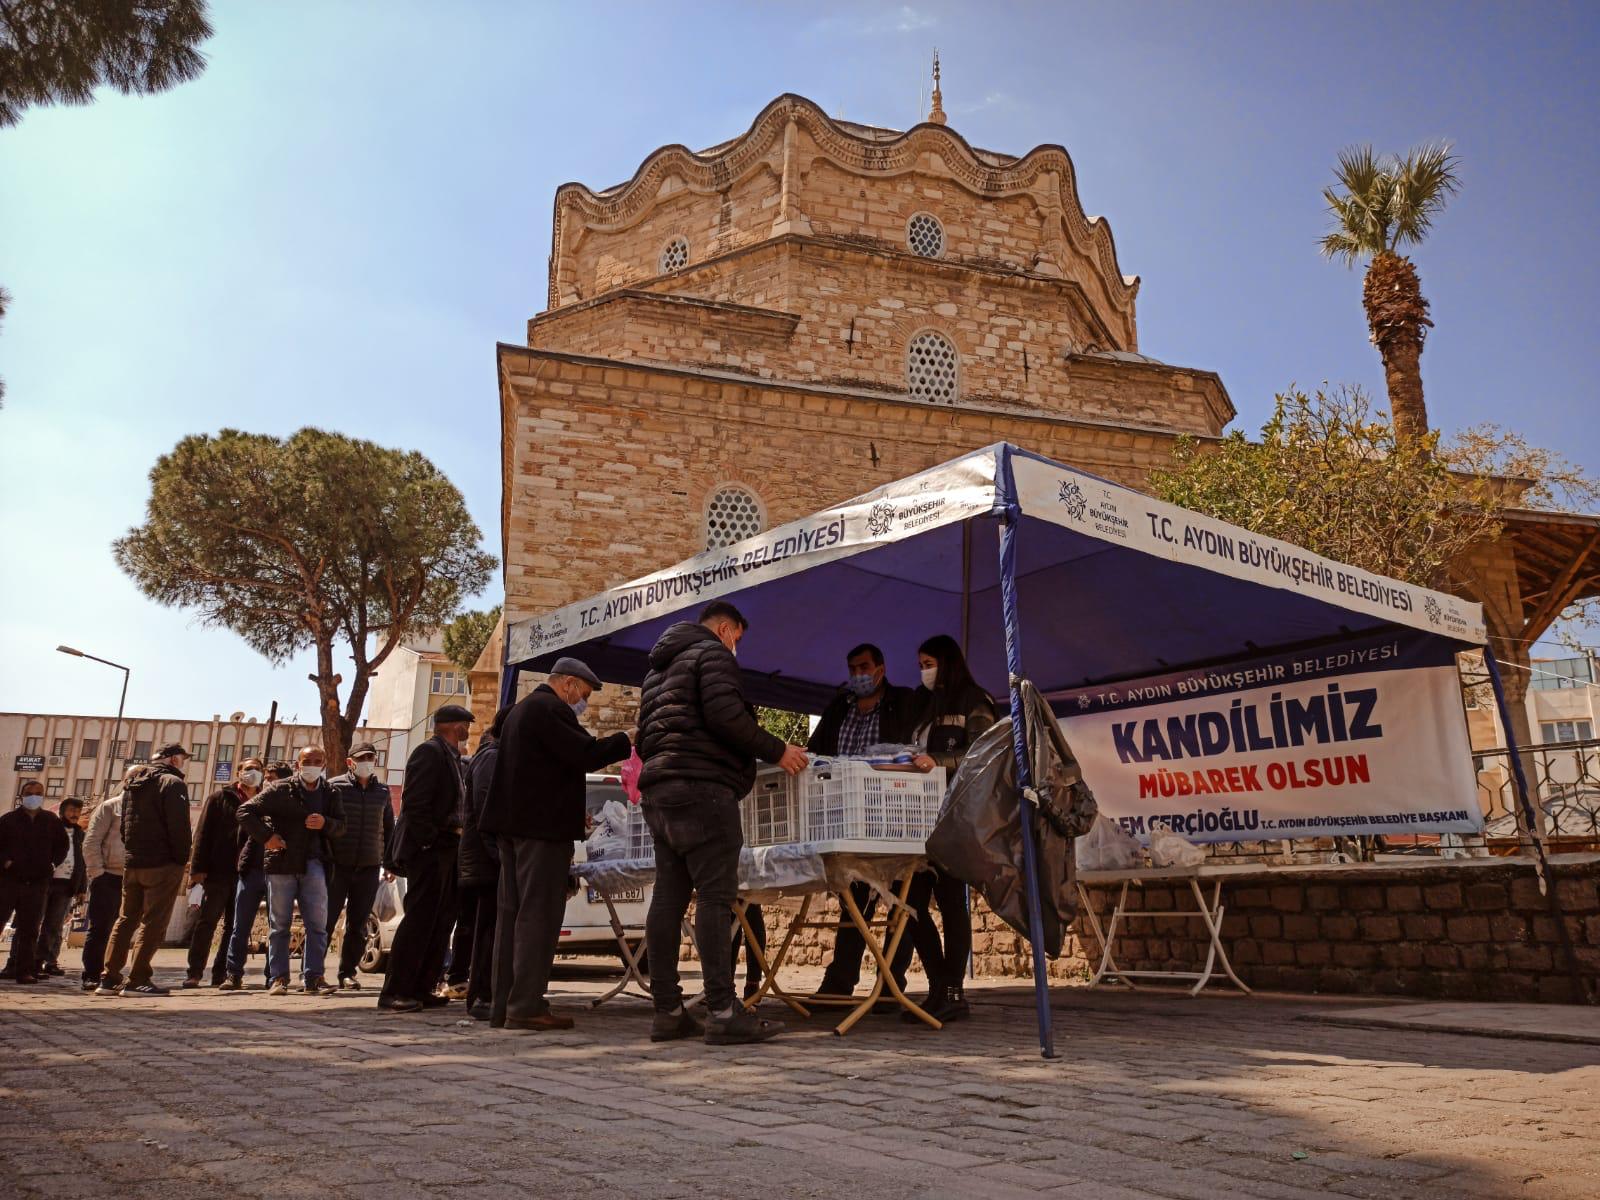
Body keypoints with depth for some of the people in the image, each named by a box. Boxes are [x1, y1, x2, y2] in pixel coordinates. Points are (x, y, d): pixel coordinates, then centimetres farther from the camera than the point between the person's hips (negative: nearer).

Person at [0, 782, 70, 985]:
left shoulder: (52, 821, 10)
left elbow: (63, 844, 18)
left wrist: (53, 863, 6)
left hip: (37, 883, 1)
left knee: (30, 929, 2)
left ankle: (24, 970, 5)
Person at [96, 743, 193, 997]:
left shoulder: (133, 783, 17)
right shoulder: (172, 783, -9)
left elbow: (124, 824, 20)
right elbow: (179, 826, -17)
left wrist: (131, 852, 18)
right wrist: (181, 859, -9)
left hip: (132, 862, 8)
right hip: (162, 864, -8)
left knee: (126, 920, 14)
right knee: (153, 923, -5)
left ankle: (109, 979, 13)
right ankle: (138, 980, -7)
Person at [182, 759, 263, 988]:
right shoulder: (220, 798, 6)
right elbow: (202, 833, 1)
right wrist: (198, 868, -8)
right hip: (218, 873, -2)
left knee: (235, 926, 5)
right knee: (206, 922, -1)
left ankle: (221, 973, 12)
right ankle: (194, 973, 7)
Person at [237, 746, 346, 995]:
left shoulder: (329, 794, 10)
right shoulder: (280, 790, 0)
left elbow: (341, 826, 14)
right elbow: (245, 812, 0)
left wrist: (325, 823, -8)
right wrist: (266, 836, -10)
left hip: (313, 865, 2)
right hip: (281, 863, -2)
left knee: (318, 924, -3)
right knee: (279, 924, 5)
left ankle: (313, 977, 2)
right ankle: (279, 977, 13)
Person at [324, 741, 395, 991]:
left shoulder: (382, 791, 10)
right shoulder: (335, 787, -1)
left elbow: (389, 828, 17)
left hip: (369, 867, 3)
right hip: (338, 865, -3)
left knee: (358, 926, 7)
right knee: (326, 920, -2)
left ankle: (347, 973, 17)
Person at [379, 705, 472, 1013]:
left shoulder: (451, 756, 19)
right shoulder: (430, 752, -10)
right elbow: (414, 803, -18)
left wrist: (456, 834, 9)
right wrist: (428, 840, -20)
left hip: (445, 849, 10)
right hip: (428, 849, -10)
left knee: (440, 922, 10)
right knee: (419, 920, -8)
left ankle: (421, 990, 16)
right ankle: (394, 992, -3)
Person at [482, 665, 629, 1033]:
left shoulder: (521, 709, 23)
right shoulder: (551, 709, -10)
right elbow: (586, 755, -19)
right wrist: (629, 741, -10)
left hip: (514, 823, 10)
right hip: (543, 824, -10)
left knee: (513, 911, 9)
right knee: (538, 913, -8)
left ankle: (503, 1006, 11)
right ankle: (526, 1006, -8)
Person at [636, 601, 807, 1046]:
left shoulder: (658, 669, 28)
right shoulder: (713, 654, 0)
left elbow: (644, 738, 27)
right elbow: (725, 715, -15)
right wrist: (777, 751, -10)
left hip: (658, 791, 9)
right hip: (702, 787, -9)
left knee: (668, 898, 6)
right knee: (715, 896, -11)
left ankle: (667, 1012, 7)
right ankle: (721, 1012, -14)